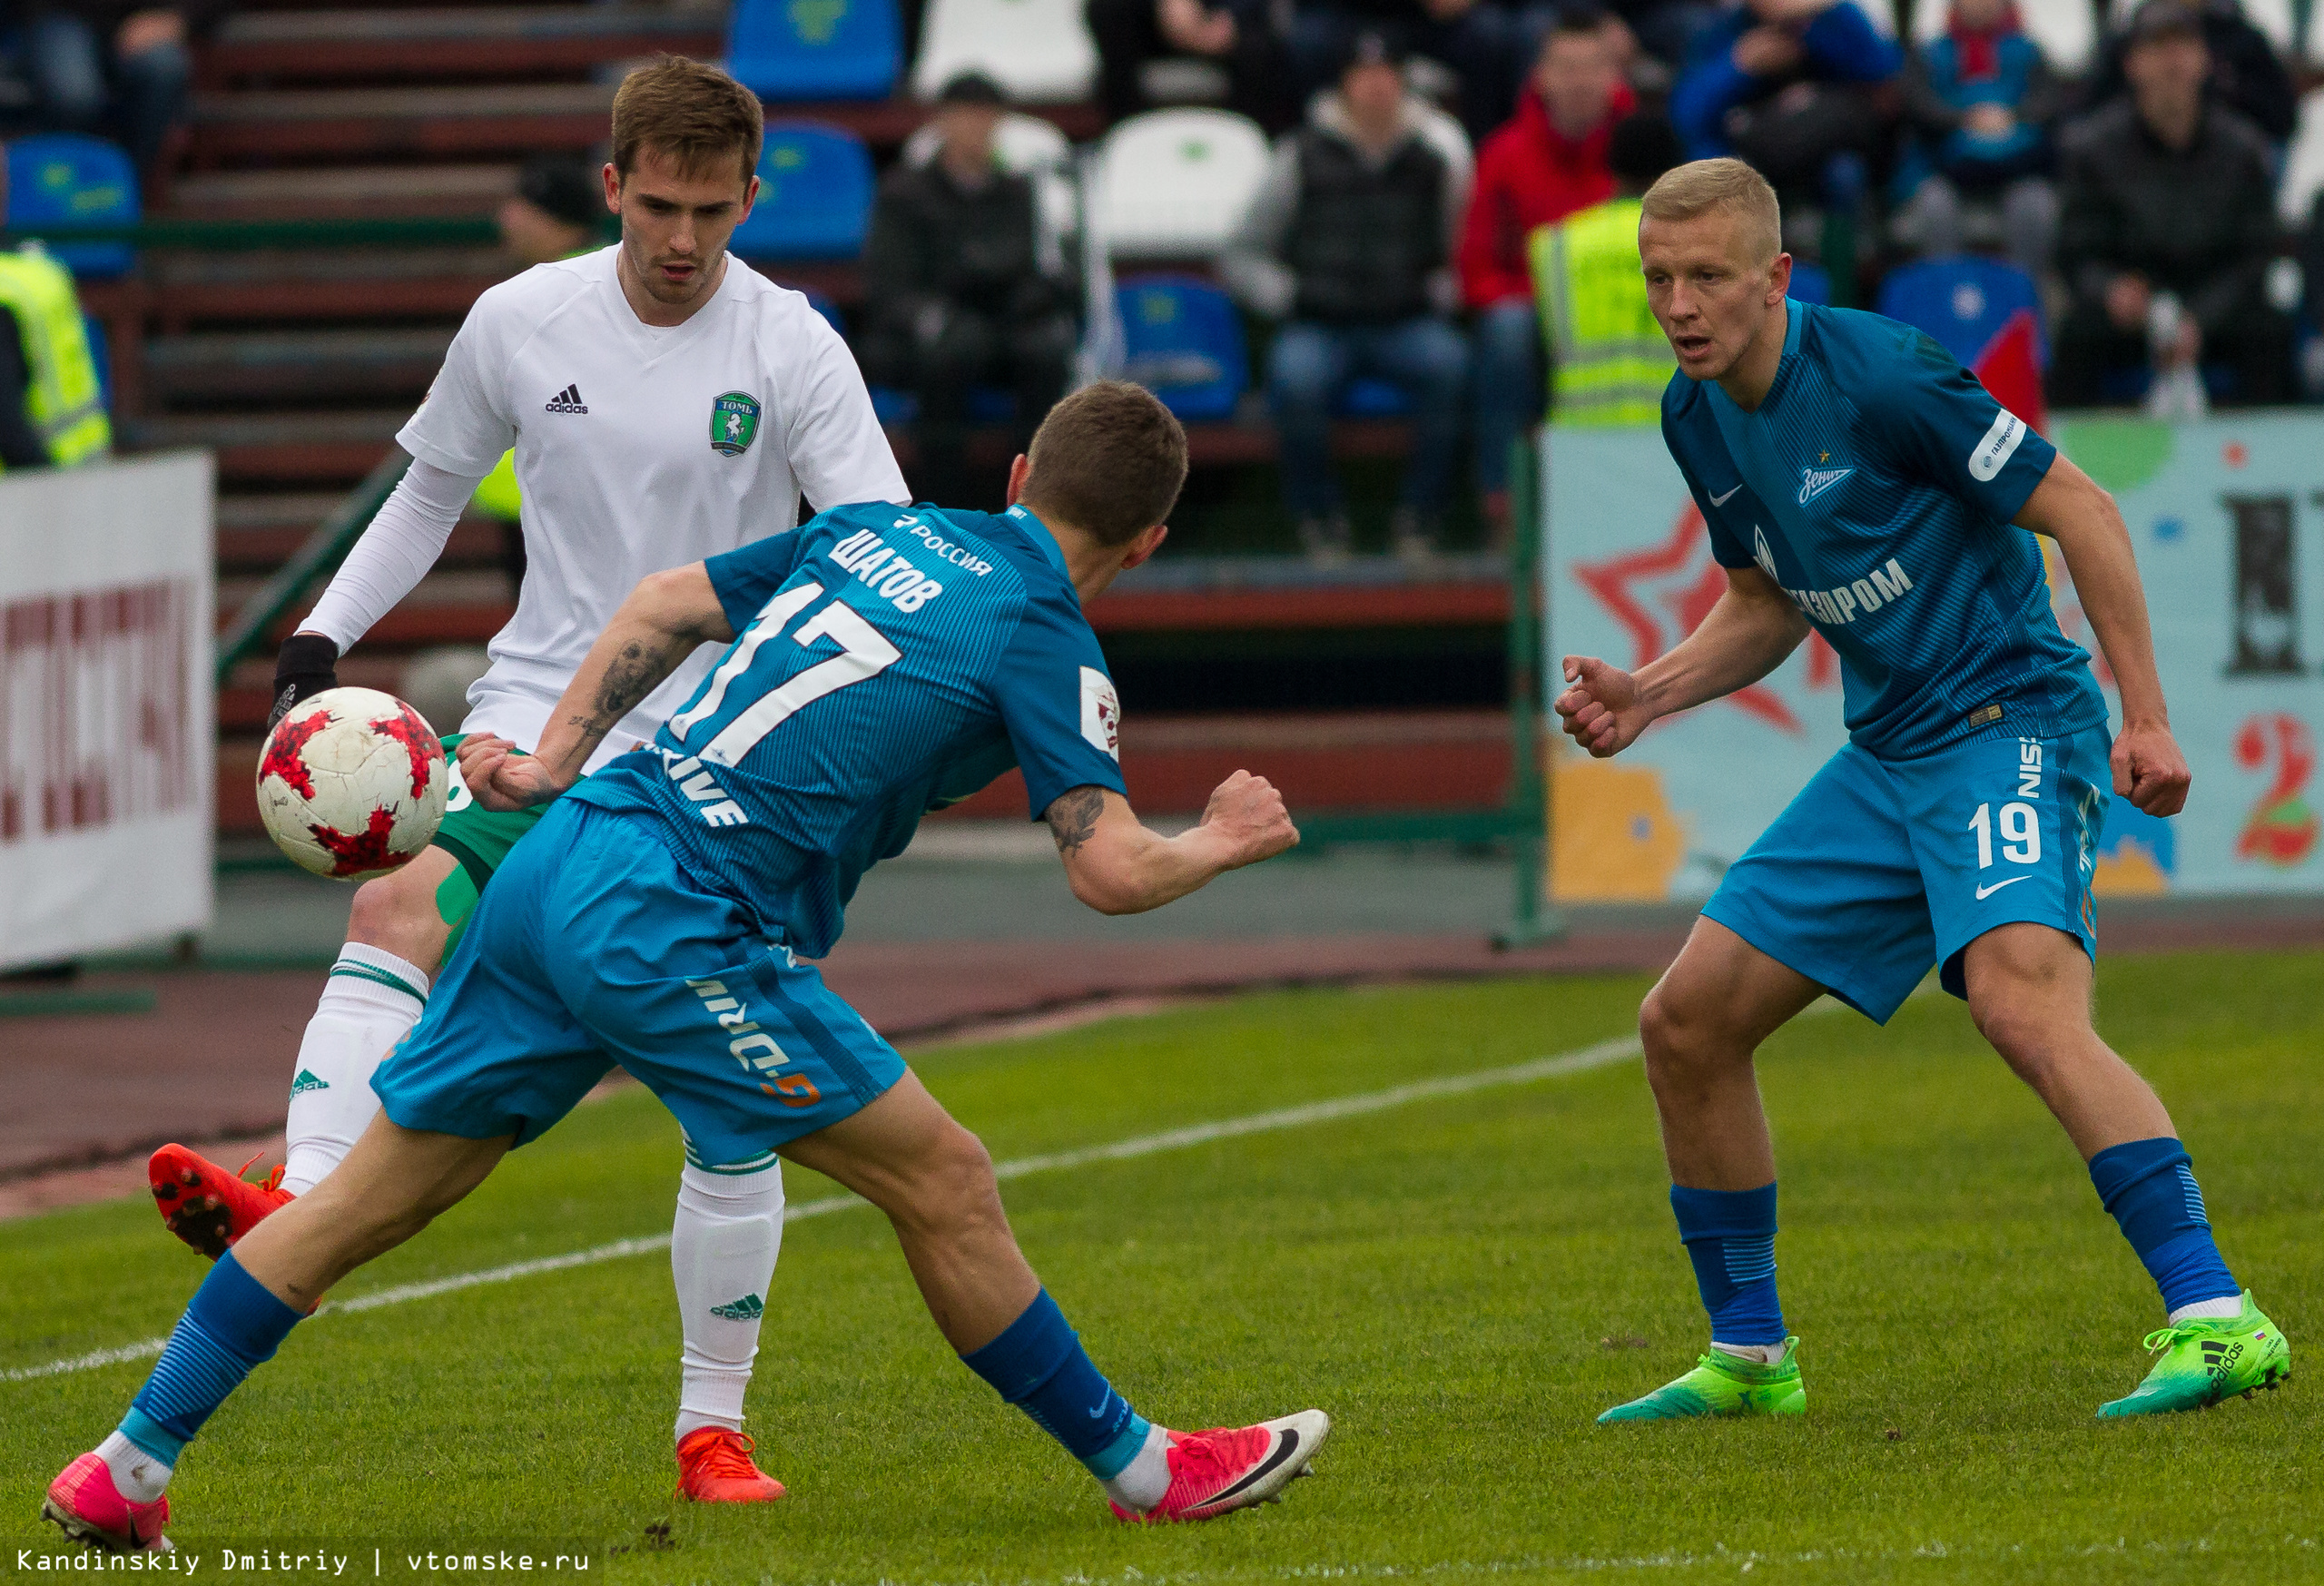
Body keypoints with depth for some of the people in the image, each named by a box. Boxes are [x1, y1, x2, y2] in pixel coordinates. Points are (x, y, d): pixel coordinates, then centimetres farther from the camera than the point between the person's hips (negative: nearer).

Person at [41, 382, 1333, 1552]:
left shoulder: (874, 530, 18)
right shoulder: (1044, 638, -3)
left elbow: (661, 606, 24)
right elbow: (1112, 871, -11)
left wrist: (555, 766, 28)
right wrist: (1222, 845, 8)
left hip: (559, 869, 7)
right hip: (675, 926, -7)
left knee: (374, 1197, 13)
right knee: (943, 1181, 3)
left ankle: (127, 1470, 14)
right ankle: (1142, 1467, 12)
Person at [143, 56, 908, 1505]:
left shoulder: (792, 350, -6)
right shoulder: (521, 324, 1)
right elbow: (433, 490, 17)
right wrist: (327, 633, 5)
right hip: (543, 716, 1)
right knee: (399, 905, -28)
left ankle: (714, 1426, 9)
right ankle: (303, 1201, -47)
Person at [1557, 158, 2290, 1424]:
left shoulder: (1874, 373, -16)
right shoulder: (1696, 417, 8)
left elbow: (2076, 508, -13)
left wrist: (2146, 717, -17)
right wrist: (1645, 696, 5)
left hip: (2011, 719, -9)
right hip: (1885, 758, 9)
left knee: (2020, 998, -32)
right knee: (1686, 1024, 6)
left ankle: (2216, 1323, -37)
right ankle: (1747, 1356, 20)